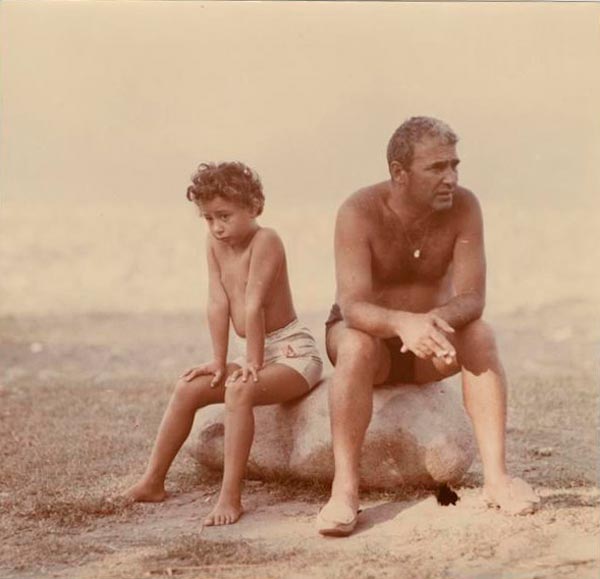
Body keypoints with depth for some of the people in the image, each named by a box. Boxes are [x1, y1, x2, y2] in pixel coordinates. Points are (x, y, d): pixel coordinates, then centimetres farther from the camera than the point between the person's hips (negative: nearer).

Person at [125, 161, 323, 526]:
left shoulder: (265, 240, -19)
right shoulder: (215, 243, 3)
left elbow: (253, 305, -22)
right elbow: (219, 304, -1)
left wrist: (253, 363, -24)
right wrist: (219, 362, -3)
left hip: (292, 350, -8)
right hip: (256, 354, 8)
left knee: (239, 391, -33)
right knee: (188, 389, 2)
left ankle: (230, 497, -33)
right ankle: (153, 483, 8)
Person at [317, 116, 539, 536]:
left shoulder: (463, 207, -16)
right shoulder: (360, 213, -24)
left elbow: (472, 298, -22)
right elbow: (353, 308, -33)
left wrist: (437, 321, -45)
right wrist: (403, 323, -54)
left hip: (427, 348, 2)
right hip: (368, 333, -2)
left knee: (480, 334, -28)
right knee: (357, 345, -36)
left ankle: (496, 475, -33)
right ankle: (345, 489, -38)